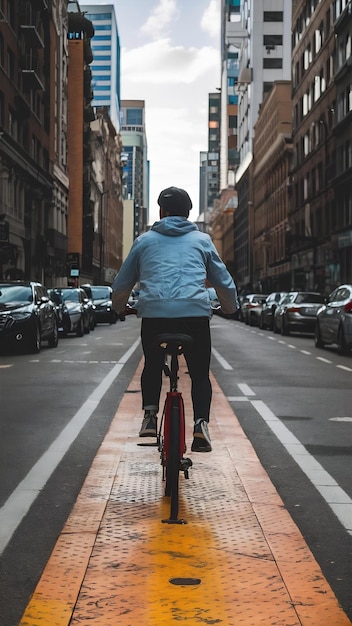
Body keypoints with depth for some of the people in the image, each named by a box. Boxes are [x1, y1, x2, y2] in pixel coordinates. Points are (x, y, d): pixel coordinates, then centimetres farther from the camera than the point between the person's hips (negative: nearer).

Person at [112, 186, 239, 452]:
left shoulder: (145, 240, 19)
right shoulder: (202, 240, 19)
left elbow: (121, 284, 25)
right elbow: (224, 282, 25)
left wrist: (119, 308, 45)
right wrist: (230, 307, 44)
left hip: (154, 313, 1)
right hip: (196, 313, 0)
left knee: (152, 366, 24)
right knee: (200, 373, 13)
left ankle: (150, 415, 10)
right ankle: (201, 423, -5)